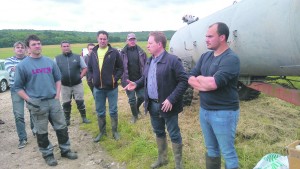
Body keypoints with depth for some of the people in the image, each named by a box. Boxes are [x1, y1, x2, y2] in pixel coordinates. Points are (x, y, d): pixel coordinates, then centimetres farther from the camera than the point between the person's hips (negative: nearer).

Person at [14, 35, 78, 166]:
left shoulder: (50, 61, 4)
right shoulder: (23, 65, -6)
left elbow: (58, 79, 12)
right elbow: (18, 87, -3)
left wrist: (57, 96, 2)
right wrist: (29, 100, -12)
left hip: (53, 101, 3)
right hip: (37, 104, -3)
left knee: (62, 127, 11)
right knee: (42, 132, 9)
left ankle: (65, 150, 29)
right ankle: (47, 154, 27)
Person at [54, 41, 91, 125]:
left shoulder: (78, 57, 0)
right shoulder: (57, 59, 2)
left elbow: (85, 68, 3)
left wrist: (80, 76, -7)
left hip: (77, 84, -1)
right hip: (65, 86, 1)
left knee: (80, 102, 4)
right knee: (66, 103, 9)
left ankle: (84, 118, 17)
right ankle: (67, 120, 22)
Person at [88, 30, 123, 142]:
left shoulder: (114, 52, -6)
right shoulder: (93, 53, 6)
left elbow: (120, 68, -3)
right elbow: (90, 68, 15)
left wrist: (115, 79, -13)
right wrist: (91, 79, 2)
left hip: (111, 87, -3)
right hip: (98, 88, 4)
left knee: (113, 111, 8)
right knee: (100, 112, 13)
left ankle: (115, 131, 25)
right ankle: (102, 132, 29)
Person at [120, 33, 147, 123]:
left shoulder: (140, 51, 1)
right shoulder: (123, 52, -3)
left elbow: (146, 64, 3)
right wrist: (123, 78, -5)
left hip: (140, 79, 2)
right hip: (129, 80, -1)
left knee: (141, 97, 8)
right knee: (132, 99, 7)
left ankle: (137, 108, 39)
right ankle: (134, 115, 26)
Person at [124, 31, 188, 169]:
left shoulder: (172, 60, -16)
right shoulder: (149, 61, 11)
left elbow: (184, 81, -19)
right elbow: (145, 79, 22)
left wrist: (171, 99, -24)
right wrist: (136, 84, 0)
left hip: (167, 105, -8)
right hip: (153, 105, 8)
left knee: (174, 135, 7)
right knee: (159, 132, 21)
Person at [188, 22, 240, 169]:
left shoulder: (231, 59, -17)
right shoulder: (205, 56, 6)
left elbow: (213, 83, -28)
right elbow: (190, 79, 2)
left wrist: (200, 78, -8)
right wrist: (206, 84, -15)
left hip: (223, 113, -7)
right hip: (204, 110, 7)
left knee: (228, 153, 8)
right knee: (211, 149, 22)